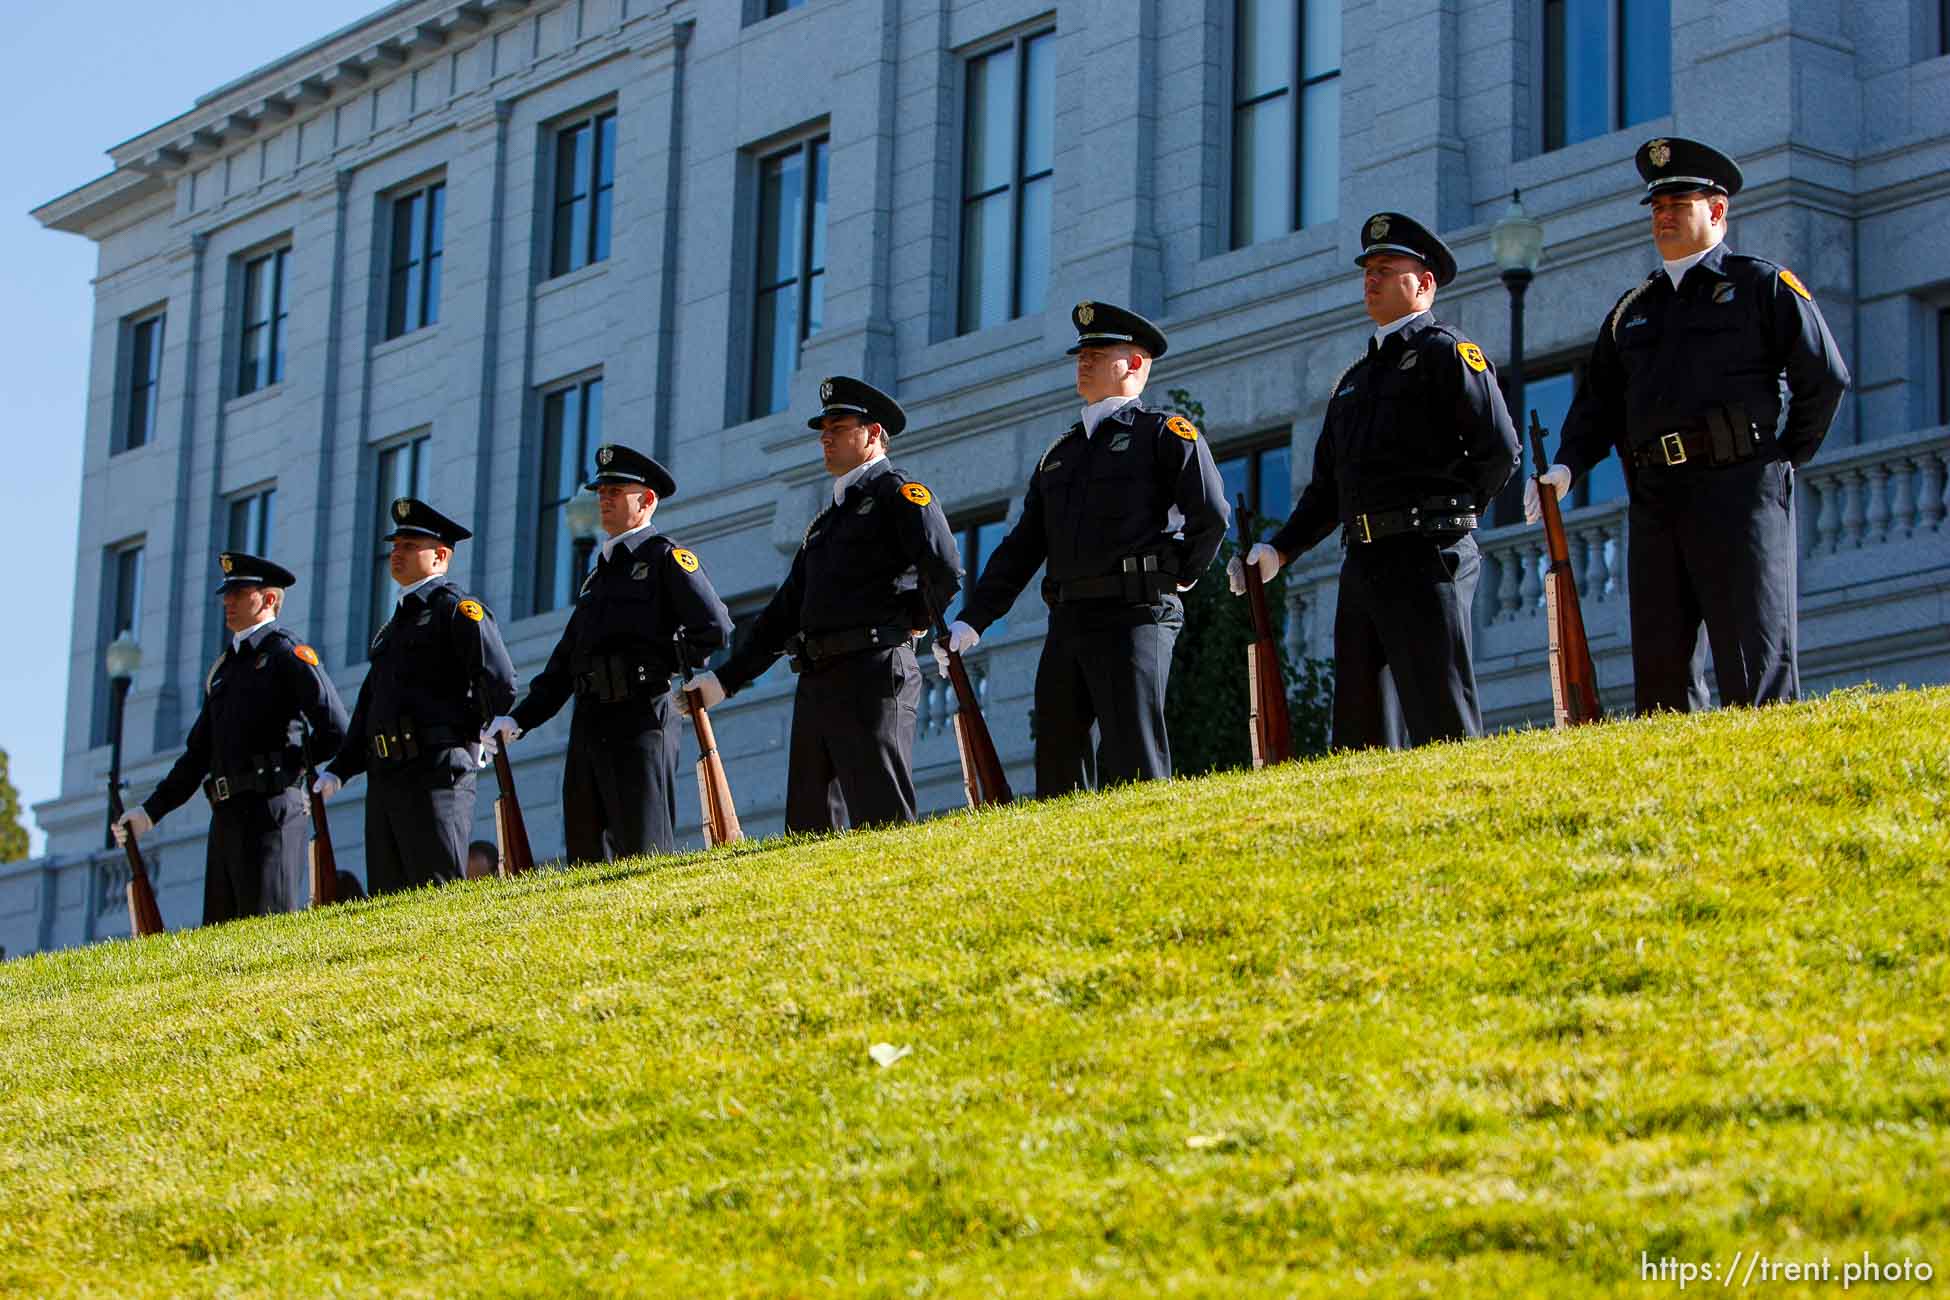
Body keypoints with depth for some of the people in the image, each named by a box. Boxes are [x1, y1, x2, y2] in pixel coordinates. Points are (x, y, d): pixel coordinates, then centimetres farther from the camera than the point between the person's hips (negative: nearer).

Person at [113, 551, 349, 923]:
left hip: (270, 809, -9)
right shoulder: (223, 669, 23)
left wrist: (287, 764, 1)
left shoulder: (288, 653, -2)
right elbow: (197, 754, 26)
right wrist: (150, 811, 20)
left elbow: (335, 731, -11)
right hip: (225, 817, 9)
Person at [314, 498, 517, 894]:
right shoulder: (396, 624, 25)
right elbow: (368, 706, 26)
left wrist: (465, 735, -1)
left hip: (436, 772, -9)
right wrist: (339, 770, 16)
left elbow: (500, 684, -14)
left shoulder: (457, 608, -2)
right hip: (384, 780, 9)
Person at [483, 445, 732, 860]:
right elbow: (563, 663, 24)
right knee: (586, 860, 4)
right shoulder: (598, 575, 25)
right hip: (587, 726, 8)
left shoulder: (665, 556, 2)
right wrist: (518, 719, 13)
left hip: (640, 717, -8)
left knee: (644, 855, -11)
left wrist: (660, 665, -4)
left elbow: (715, 627, -11)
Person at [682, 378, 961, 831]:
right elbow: (785, 610, 27)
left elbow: (944, 569, -16)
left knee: (881, 821, -13)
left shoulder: (898, 494, 1)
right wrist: (725, 680, 21)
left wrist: (916, 620, 0)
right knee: (810, 826, 5)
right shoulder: (825, 522, 27)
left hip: (873, 674, -9)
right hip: (815, 684, 9)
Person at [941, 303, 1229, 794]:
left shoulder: (1165, 433, 3)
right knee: (1056, 760, 4)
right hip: (1068, 620, 7)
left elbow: (1212, 514, -8)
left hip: (1134, 613, -7)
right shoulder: (1060, 454, 24)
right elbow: (1021, 547, 21)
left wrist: (1180, 575, 0)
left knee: (1133, 765, -11)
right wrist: (972, 619, 14)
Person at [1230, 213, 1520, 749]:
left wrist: (1446, 512, 0)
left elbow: (1500, 450, -9)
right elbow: (1327, 484, 24)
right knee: (1357, 731, 6)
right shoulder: (1353, 380, 24)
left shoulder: (1446, 351, 0)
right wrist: (1279, 549, 11)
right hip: (1362, 564, 8)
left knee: (1444, 727, -10)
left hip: (1426, 558, -8)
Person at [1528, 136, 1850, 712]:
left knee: (1754, 669, -9)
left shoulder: (1763, 285, 6)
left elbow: (1825, 375, 1)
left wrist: (1786, 458, 0)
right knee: (1659, 669, 2)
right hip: (1654, 502, 6)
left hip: (1738, 490, -5)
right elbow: (1599, 400, 18)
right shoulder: (1633, 309, 22)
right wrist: (1566, 466, 1)